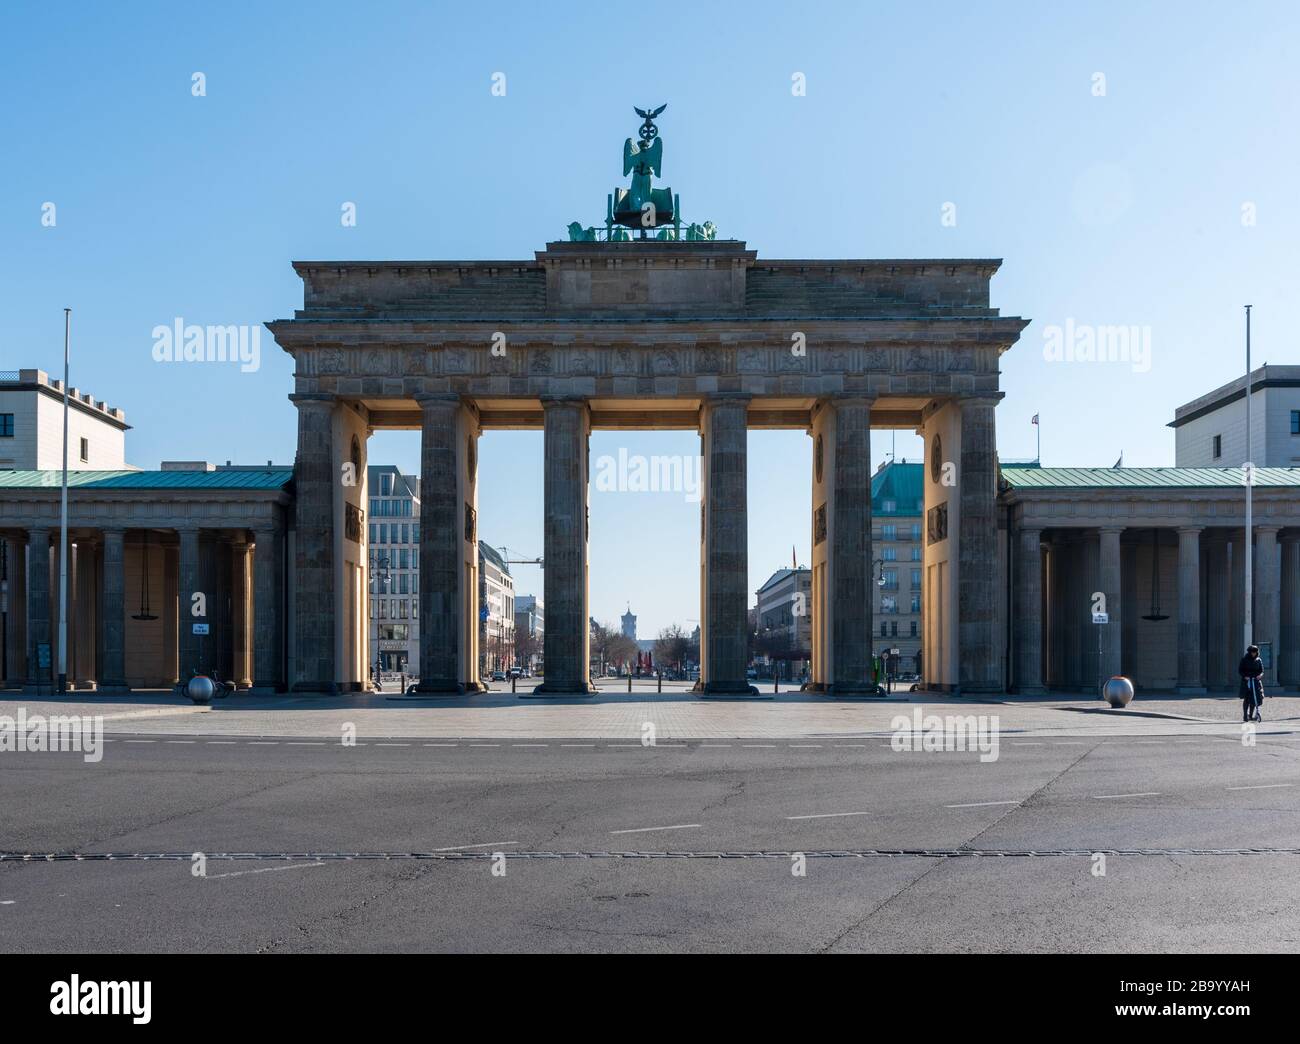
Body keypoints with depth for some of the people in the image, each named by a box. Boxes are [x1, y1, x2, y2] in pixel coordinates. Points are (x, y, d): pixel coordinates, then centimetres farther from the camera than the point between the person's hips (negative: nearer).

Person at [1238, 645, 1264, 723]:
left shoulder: (1258, 660, 7)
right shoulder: (1244, 660, 0)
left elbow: (1262, 671, 10)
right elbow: (1240, 670, 1)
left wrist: (1260, 675, -11)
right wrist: (1244, 676, -15)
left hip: (1256, 681, 2)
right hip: (1246, 681, -2)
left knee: (1255, 699, -1)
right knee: (1246, 699, -3)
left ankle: (1251, 716, 9)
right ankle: (1245, 716, 3)